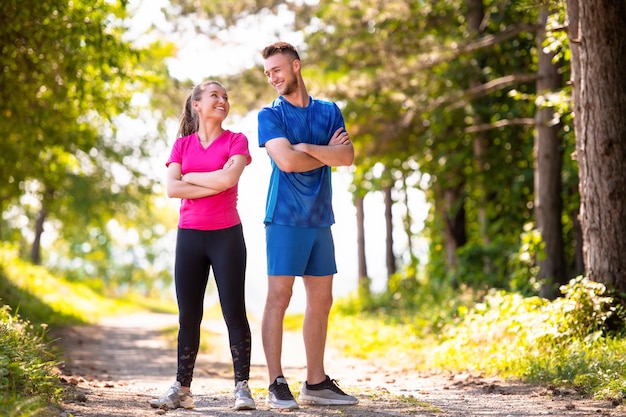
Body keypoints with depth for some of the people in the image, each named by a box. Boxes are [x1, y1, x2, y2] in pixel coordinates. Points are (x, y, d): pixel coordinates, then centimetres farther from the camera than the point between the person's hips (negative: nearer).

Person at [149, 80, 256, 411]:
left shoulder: (235, 141, 2)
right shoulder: (182, 144, 9)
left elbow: (228, 179, -17)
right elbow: (172, 189, -6)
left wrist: (188, 176, -4)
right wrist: (215, 183, -11)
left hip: (226, 235, -3)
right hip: (189, 235, 3)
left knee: (234, 312, -4)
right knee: (188, 316, 5)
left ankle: (242, 387, 0)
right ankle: (182, 389, 9)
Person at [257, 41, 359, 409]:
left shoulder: (329, 112, 12)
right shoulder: (270, 115, 1)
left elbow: (348, 156, -2)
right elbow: (286, 160, -15)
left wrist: (306, 147, -12)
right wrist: (329, 153, -4)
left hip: (320, 217, 5)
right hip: (285, 217, -5)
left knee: (321, 300, 7)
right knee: (279, 296, -8)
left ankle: (316, 382, 14)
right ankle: (277, 384, -5)